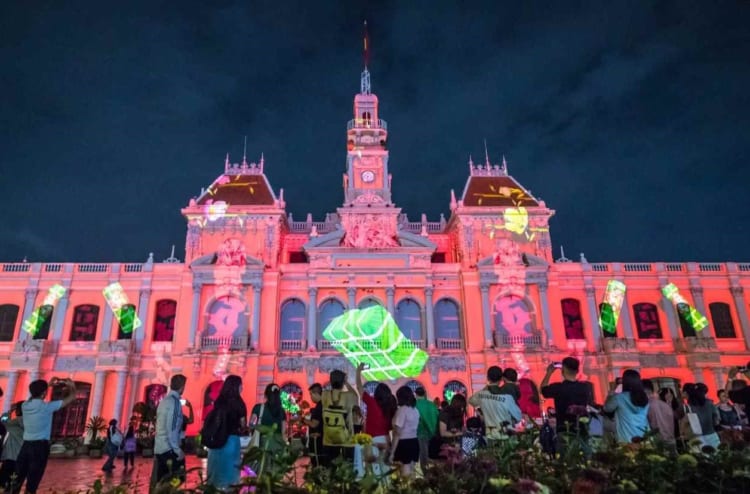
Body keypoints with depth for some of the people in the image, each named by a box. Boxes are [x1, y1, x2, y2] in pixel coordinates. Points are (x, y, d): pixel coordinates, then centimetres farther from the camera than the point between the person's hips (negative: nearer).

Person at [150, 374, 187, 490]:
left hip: (159, 448, 9)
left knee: (158, 482, 10)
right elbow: (171, 429, -18)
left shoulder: (164, 401, 13)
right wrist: (178, 450, -15)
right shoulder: (174, 401, -13)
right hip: (169, 449, -9)